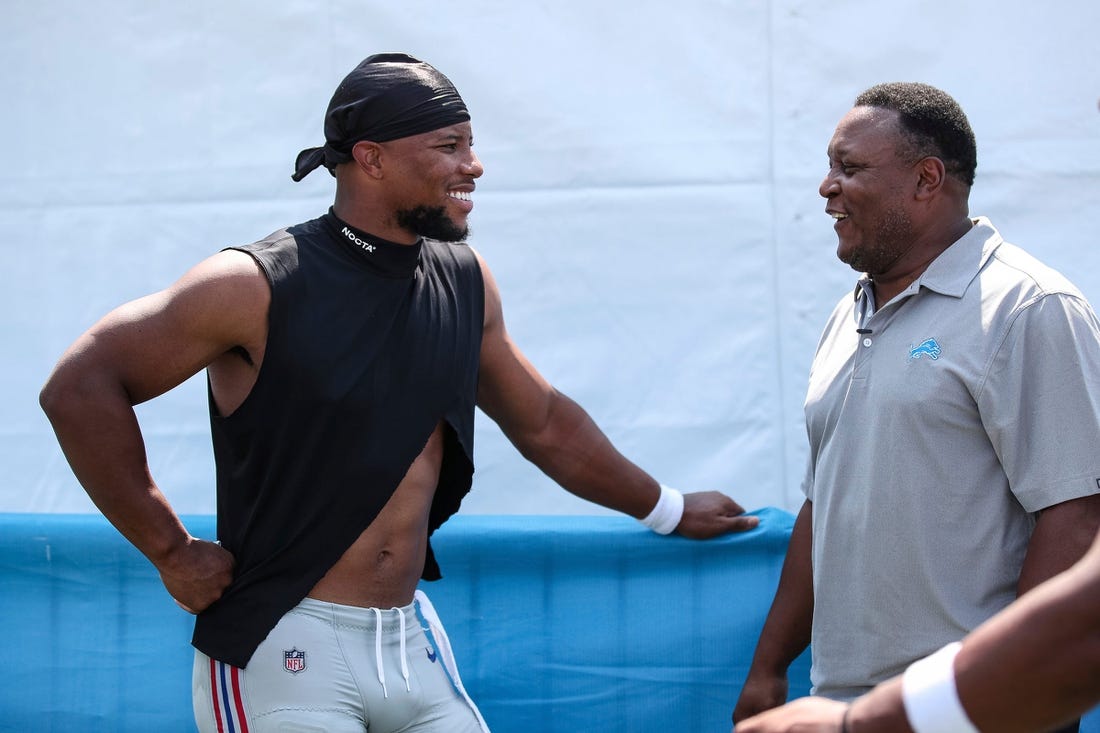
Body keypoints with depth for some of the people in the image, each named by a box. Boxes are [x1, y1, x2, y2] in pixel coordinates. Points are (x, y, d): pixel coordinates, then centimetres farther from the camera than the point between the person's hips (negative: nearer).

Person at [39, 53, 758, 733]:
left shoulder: (465, 281, 7)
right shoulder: (261, 286, -12)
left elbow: (545, 423, 22)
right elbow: (81, 385, -11)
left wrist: (667, 509, 30)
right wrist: (171, 550, -10)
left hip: (413, 639, 6)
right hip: (286, 647, -6)